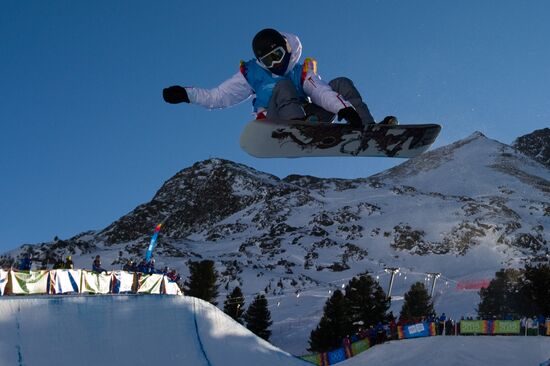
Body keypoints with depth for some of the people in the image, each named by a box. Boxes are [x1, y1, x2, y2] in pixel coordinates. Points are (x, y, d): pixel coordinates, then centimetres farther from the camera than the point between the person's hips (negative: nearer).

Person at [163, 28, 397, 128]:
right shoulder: (252, 73, 15)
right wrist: (186, 95, 1)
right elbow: (217, 97, 13)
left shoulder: (301, 72, 14)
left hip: (308, 118, 3)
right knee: (284, 85, -25)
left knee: (342, 84, -2)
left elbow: (321, 92, -5)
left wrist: (344, 108, -24)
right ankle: (298, 124, -54)